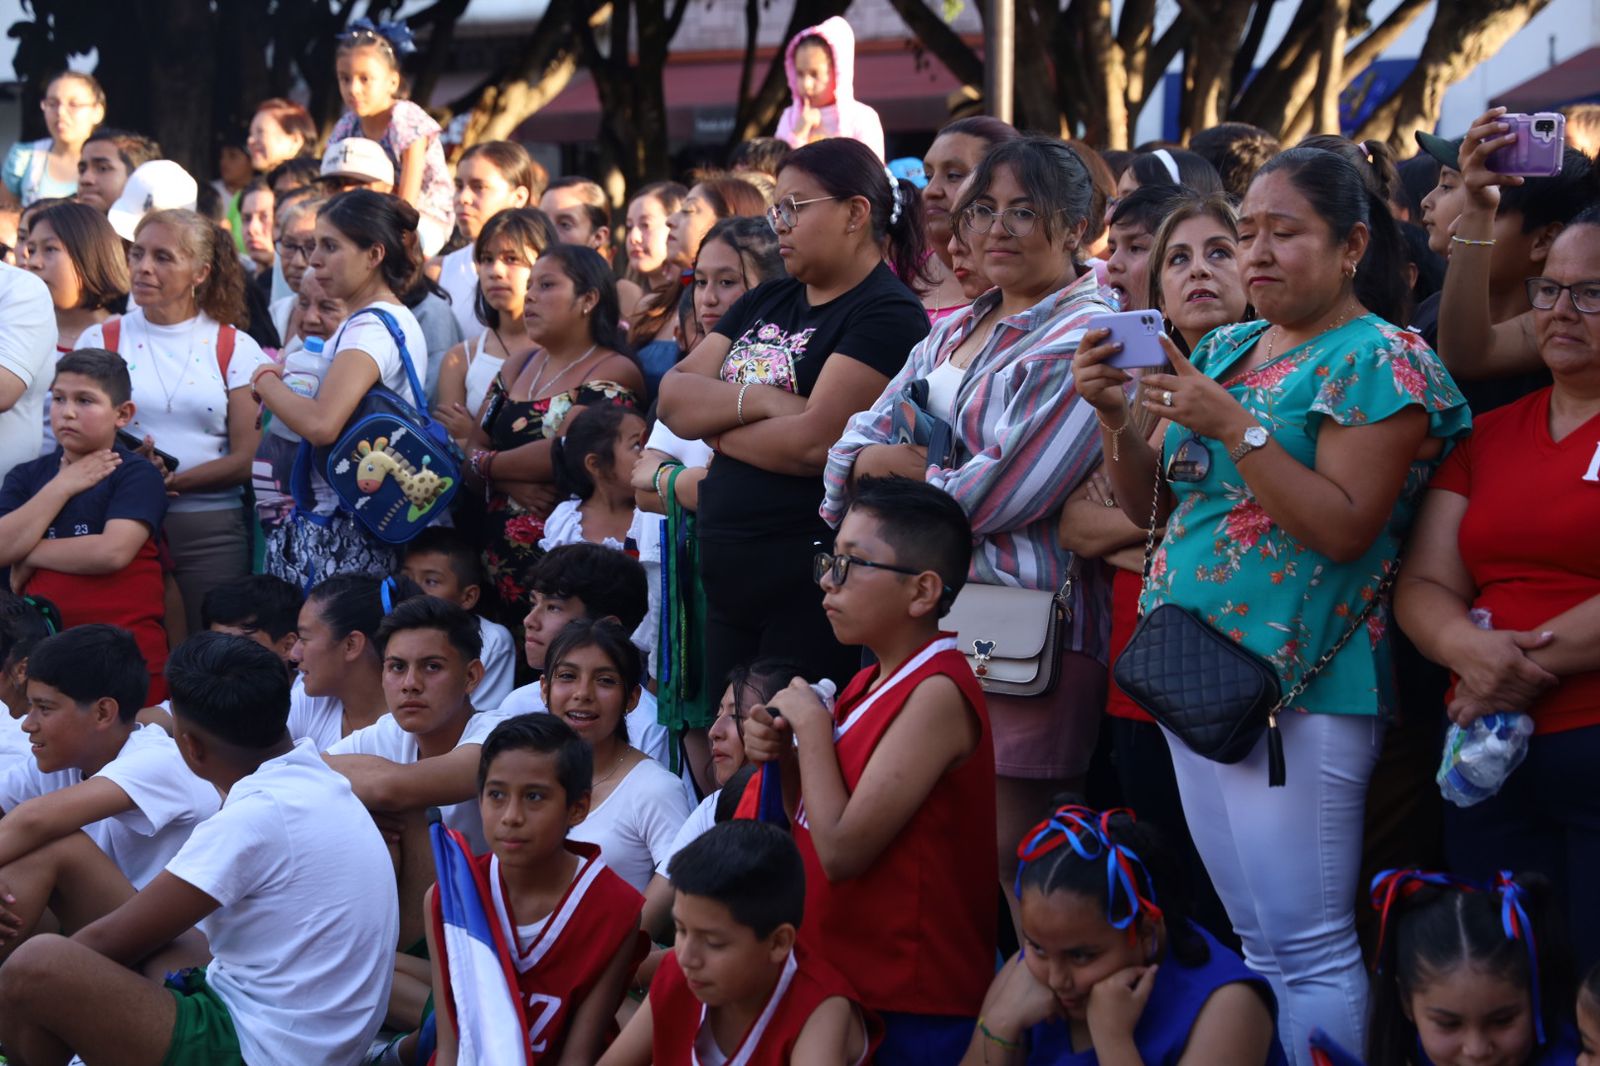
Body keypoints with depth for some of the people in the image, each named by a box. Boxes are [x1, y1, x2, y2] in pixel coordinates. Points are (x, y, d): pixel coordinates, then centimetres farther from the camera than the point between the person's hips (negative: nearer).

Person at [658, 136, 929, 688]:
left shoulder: (888, 316, -10)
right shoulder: (768, 301, 15)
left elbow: (814, 442, -22)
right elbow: (672, 395, 5)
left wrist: (715, 424, -5)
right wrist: (758, 401, -14)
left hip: (811, 590, -8)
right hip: (728, 579, 8)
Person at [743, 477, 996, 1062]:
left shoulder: (936, 694, -19)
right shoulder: (871, 683, 8)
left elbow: (841, 852, -24)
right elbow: (812, 832, 16)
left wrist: (811, 725, -13)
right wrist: (782, 756, -1)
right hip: (845, 983, 9)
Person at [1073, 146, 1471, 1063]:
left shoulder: (1381, 361, -8)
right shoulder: (1223, 351, 15)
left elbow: (1345, 528, -17)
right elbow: (1149, 507, 15)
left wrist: (1234, 425, -21)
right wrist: (1117, 417, -3)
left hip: (1301, 685, -8)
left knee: (1308, 949, -7)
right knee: (1252, 938, 12)